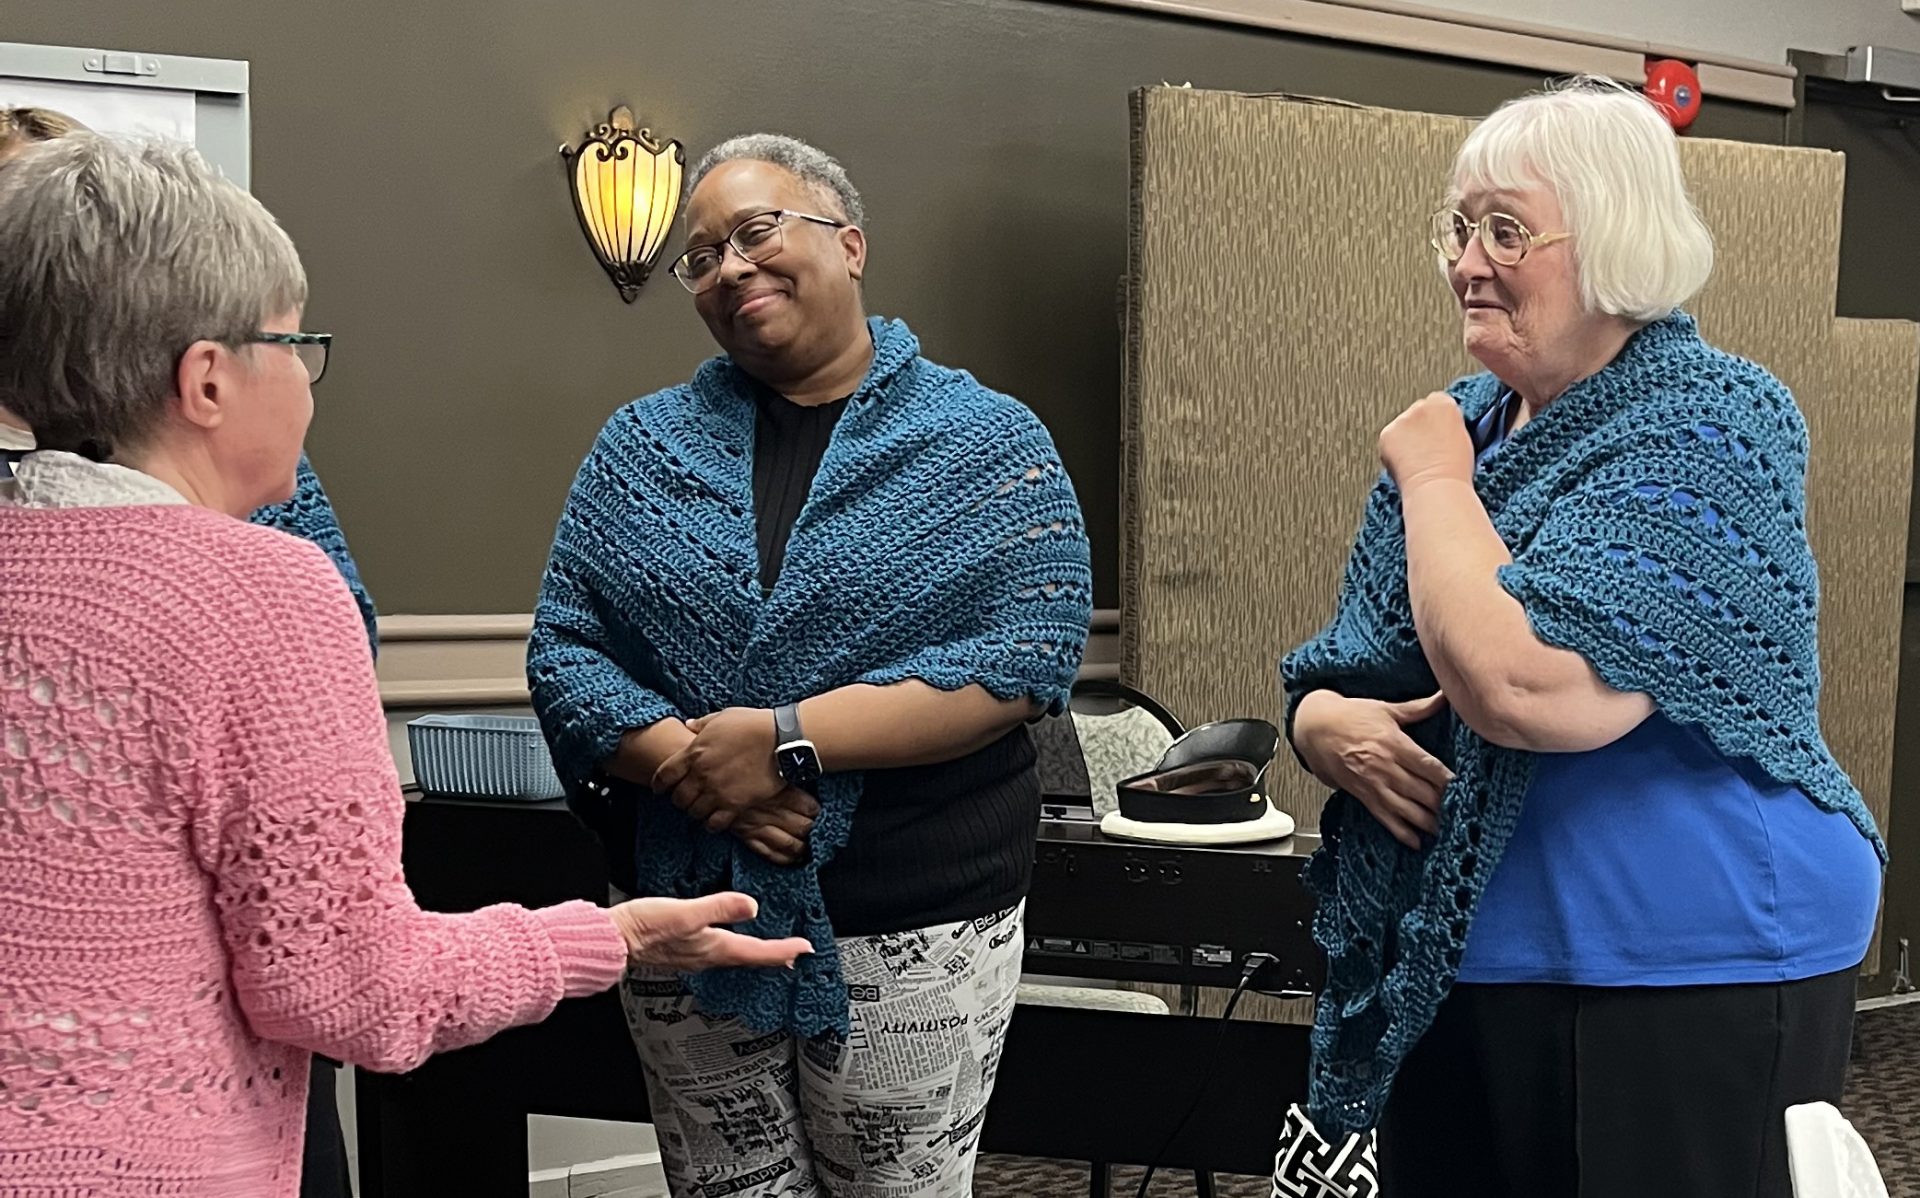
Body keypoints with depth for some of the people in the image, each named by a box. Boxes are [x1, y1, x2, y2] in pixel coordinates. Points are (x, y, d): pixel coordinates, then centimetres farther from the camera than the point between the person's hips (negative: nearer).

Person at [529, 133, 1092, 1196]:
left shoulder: (988, 442, -2)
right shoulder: (644, 444, 7)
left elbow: (1030, 654, -13)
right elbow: (563, 651, 2)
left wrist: (788, 738, -20)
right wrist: (693, 763, -17)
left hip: (915, 937, -2)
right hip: (685, 921, 3)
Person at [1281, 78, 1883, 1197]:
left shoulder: (1708, 422, -15)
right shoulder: (1465, 425, 9)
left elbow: (1529, 690, -28)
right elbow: (1335, 670, 14)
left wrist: (1434, 477, -15)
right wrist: (1328, 725, -9)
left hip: (1684, 979, -7)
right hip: (1444, 976, 8)